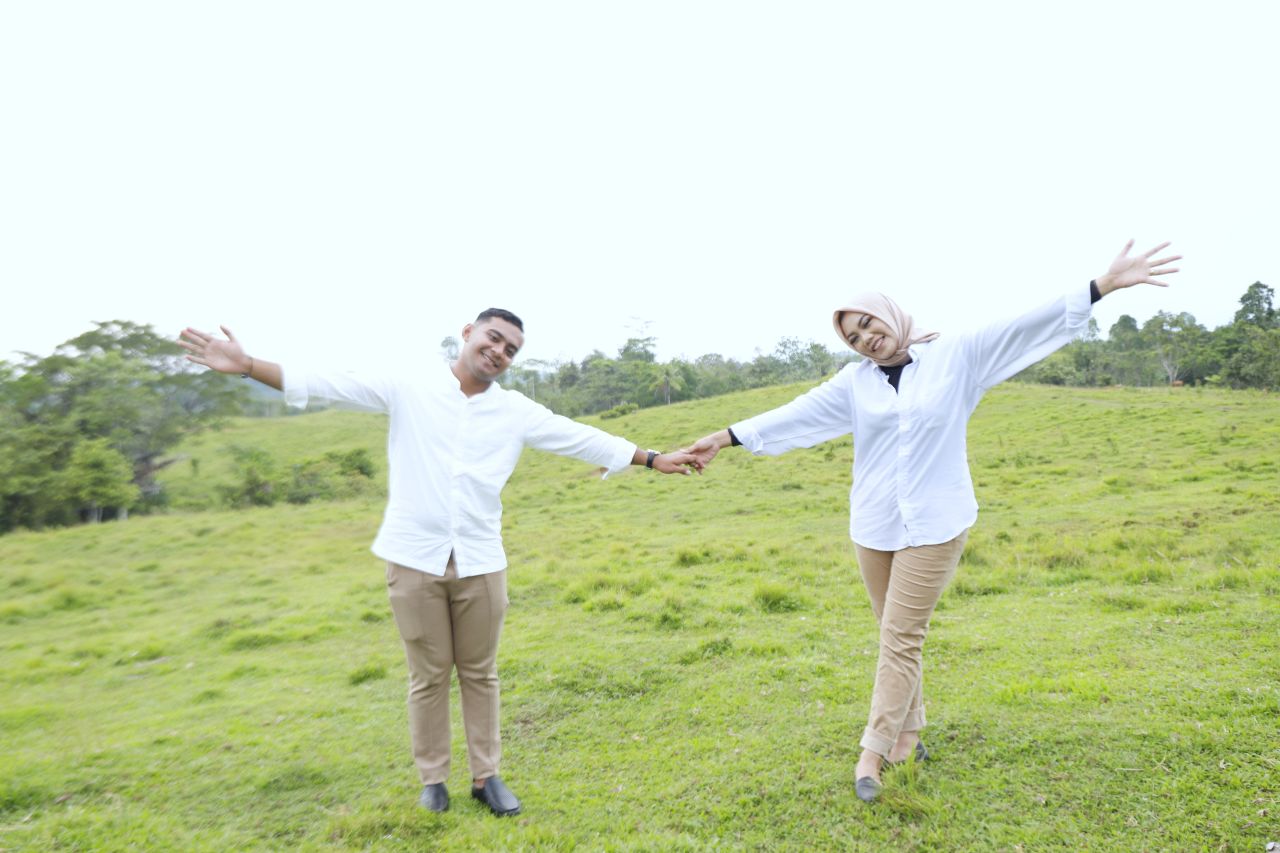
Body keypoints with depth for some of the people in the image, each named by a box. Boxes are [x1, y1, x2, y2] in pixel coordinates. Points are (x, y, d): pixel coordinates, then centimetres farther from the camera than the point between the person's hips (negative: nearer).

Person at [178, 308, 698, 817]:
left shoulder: (517, 412, 5)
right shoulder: (408, 385, 0)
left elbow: (583, 439, 8)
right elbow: (330, 383, -4)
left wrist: (651, 459, 7)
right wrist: (247, 366, -13)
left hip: (480, 562, 2)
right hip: (414, 559, -2)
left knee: (479, 673, 11)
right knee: (428, 675, 8)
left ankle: (486, 776, 26)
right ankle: (432, 779, 26)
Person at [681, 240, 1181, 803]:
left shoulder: (957, 356, 0)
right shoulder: (854, 382, 4)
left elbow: (1024, 328, -3)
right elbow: (796, 415, 2)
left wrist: (1103, 286, -8)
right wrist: (727, 437, -1)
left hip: (934, 523, -3)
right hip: (874, 525, 3)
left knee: (901, 637, -3)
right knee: (899, 635, 13)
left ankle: (874, 750, 6)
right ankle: (908, 734, 28)